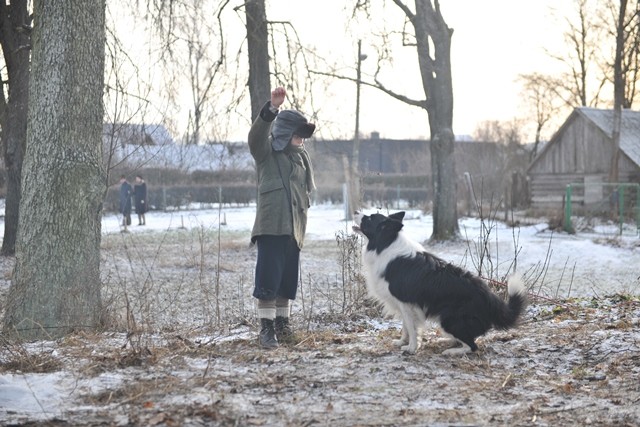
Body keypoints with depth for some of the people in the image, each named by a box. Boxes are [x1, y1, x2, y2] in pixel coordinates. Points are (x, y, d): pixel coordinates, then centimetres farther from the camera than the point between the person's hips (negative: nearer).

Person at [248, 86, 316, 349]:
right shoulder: (267, 151, 1)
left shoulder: (301, 157, 19)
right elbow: (256, 134, -21)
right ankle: (266, 328, -7)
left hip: (294, 228, 6)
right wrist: (272, 108, -35)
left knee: (288, 279, 10)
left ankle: (282, 323, 20)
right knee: (268, 277, -10)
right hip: (271, 226, -6)